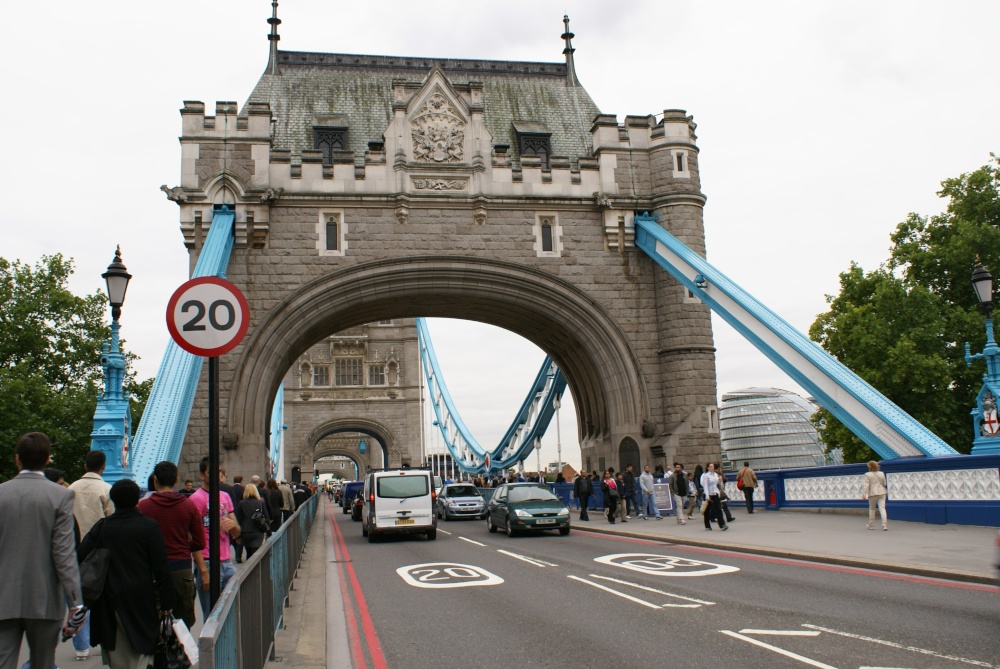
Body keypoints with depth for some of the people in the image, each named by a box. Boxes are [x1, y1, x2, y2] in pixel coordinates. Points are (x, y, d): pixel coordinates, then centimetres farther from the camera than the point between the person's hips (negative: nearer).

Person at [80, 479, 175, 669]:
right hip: (141, 601, -3)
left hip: (109, 601, 3)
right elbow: (160, 568, -7)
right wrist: (166, 603, -1)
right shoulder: (149, 527, -6)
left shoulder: (101, 527, 2)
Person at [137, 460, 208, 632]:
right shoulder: (189, 506, 2)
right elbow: (198, 542, 4)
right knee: (184, 620, 8)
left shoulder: (143, 506, -4)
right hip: (182, 568, 1)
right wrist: (203, 570, 11)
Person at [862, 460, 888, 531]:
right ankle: (884, 525, -14)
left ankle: (871, 525, 20)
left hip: (873, 493, -2)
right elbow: (884, 483, 12)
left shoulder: (867, 475, -7)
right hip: (881, 492, 2)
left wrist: (864, 494, -11)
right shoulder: (882, 473, 5)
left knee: (872, 509, 13)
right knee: (882, 508, -3)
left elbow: (866, 485, -12)